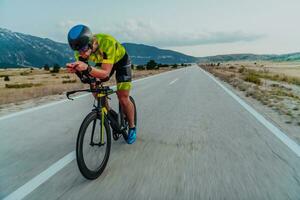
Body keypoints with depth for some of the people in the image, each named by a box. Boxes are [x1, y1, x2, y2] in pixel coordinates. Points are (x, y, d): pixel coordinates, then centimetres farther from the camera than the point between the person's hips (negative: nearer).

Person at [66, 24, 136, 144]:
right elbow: (81, 68, -21)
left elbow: (105, 73, -42)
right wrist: (74, 68, -44)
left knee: (123, 98, -11)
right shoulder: (82, 47, -25)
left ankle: (132, 127, 11)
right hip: (103, 61, 5)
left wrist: (87, 68, -59)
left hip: (120, 60, -5)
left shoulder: (107, 42, -41)